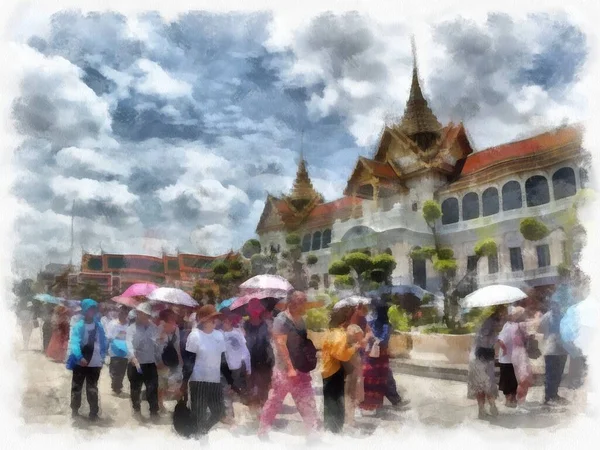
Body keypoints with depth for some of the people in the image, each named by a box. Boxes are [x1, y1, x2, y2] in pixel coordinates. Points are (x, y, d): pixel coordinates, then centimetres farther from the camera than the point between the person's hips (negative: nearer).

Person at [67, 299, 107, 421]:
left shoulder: (99, 326, -2)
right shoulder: (78, 326, -13)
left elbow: (103, 342, 8)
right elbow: (74, 342, -22)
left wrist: (102, 357, 4)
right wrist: (80, 357, -36)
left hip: (95, 363, 2)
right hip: (80, 362, -2)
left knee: (92, 389, 12)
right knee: (76, 387, 15)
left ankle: (94, 412, 19)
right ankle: (74, 409, 32)